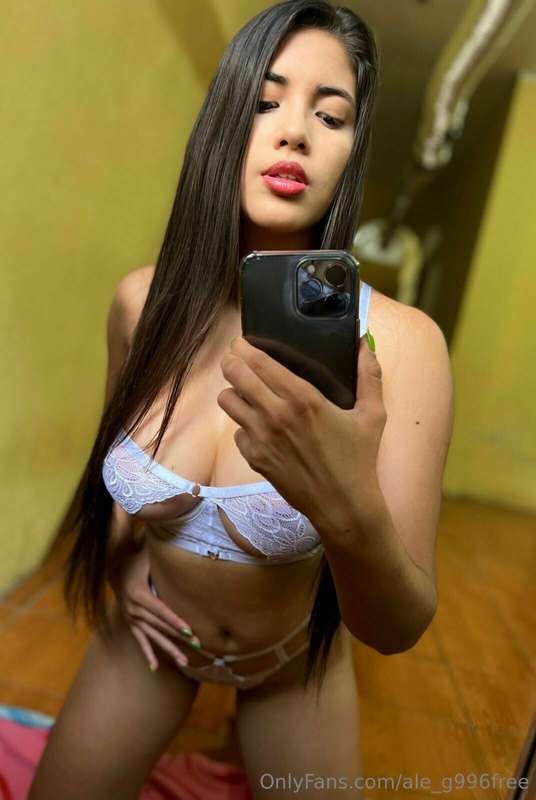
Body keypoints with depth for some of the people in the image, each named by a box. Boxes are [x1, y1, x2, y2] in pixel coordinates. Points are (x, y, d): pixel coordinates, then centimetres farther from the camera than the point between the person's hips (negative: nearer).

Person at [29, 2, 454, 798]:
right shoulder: (143, 300, -18)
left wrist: (353, 514, -46)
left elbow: (398, 630, -26)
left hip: (298, 651, -1)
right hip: (153, 629, 2)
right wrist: (121, 562, -5)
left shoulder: (402, 341, -28)